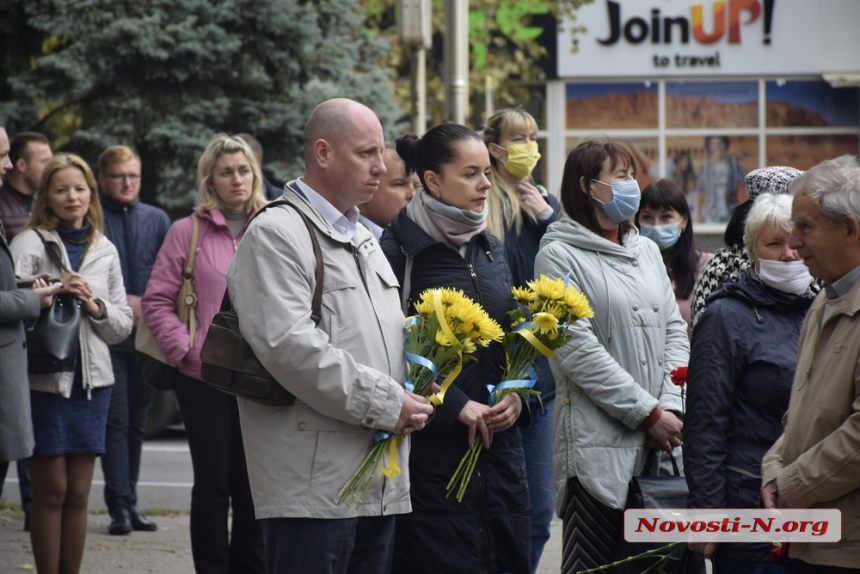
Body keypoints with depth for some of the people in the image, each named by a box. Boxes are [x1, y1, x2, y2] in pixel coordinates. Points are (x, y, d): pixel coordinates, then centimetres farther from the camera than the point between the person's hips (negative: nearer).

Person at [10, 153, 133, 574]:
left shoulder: (105, 251, 13)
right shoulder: (30, 244, -2)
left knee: (78, 493, 7)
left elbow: (123, 325, 12)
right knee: (51, 491, -1)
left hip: (91, 380, 4)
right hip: (45, 378, -4)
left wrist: (95, 305, -7)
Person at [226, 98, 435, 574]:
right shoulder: (276, 234, -8)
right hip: (314, 483, -9)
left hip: (381, 482, 9)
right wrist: (386, 404, -16)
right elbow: (289, 346, -20)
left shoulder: (364, 239, 22)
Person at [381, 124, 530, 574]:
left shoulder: (491, 249, 13)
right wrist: (457, 406, -16)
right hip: (433, 445, -6)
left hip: (499, 440, 6)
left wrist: (517, 395, 1)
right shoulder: (400, 250, -9)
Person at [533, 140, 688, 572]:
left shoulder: (646, 251, 17)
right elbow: (578, 349, -13)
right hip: (598, 445, -6)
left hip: (660, 444, 6)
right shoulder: (560, 255, -5)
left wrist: (670, 407, -4)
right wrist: (647, 413, -13)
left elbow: (674, 329, 13)